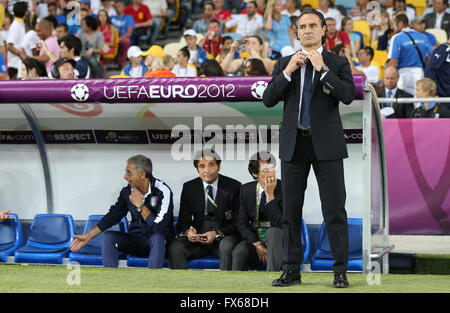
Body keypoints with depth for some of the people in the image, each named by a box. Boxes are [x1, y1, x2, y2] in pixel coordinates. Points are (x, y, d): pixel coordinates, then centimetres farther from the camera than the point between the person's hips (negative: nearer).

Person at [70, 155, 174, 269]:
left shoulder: (162, 191, -17)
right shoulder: (127, 191, -1)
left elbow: (160, 227, -26)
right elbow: (113, 215, 11)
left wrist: (140, 205, -22)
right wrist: (88, 236, 7)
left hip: (157, 243, -5)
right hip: (136, 240, 5)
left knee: (157, 237, -37)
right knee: (108, 236, -17)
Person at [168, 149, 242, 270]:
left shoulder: (234, 186, -2)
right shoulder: (189, 187, 6)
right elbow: (182, 222, 6)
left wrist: (217, 233, -20)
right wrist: (188, 231, -19)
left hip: (224, 236, -2)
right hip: (197, 238, 2)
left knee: (227, 246, -37)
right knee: (175, 247, -26)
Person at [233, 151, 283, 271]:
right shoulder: (246, 190, 2)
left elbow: (280, 224, -19)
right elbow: (242, 224, 2)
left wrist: (270, 195, -25)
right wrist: (257, 244, -13)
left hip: (276, 239, -2)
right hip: (254, 239, 2)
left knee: (273, 231, -36)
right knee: (239, 252, -30)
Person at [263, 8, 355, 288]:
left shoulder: (338, 63, 4)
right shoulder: (285, 64, 11)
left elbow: (348, 95, -13)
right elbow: (268, 99, 1)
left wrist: (322, 69, -16)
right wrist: (288, 71, -10)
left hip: (326, 144, -3)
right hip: (294, 144, 3)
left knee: (335, 209, -4)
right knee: (291, 210, 6)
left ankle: (341, 272, 0)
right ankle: (292, 270, 13)